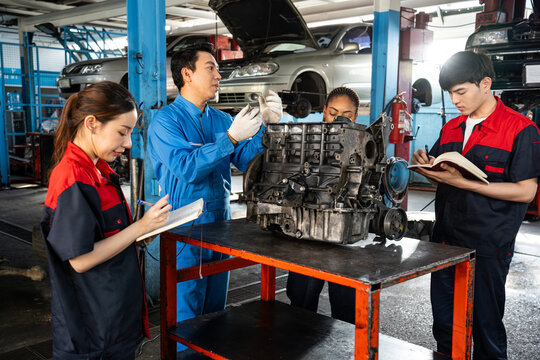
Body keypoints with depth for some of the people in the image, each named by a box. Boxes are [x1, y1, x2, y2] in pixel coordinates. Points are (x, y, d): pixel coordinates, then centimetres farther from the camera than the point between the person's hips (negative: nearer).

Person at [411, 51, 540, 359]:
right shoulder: (451, 128, 11)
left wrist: (462, 182, -22)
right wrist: (425, 165, -5)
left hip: (488, 246, -6)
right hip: (445, 240, 6)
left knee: (486, 323, 7)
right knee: (443, 321, 17)